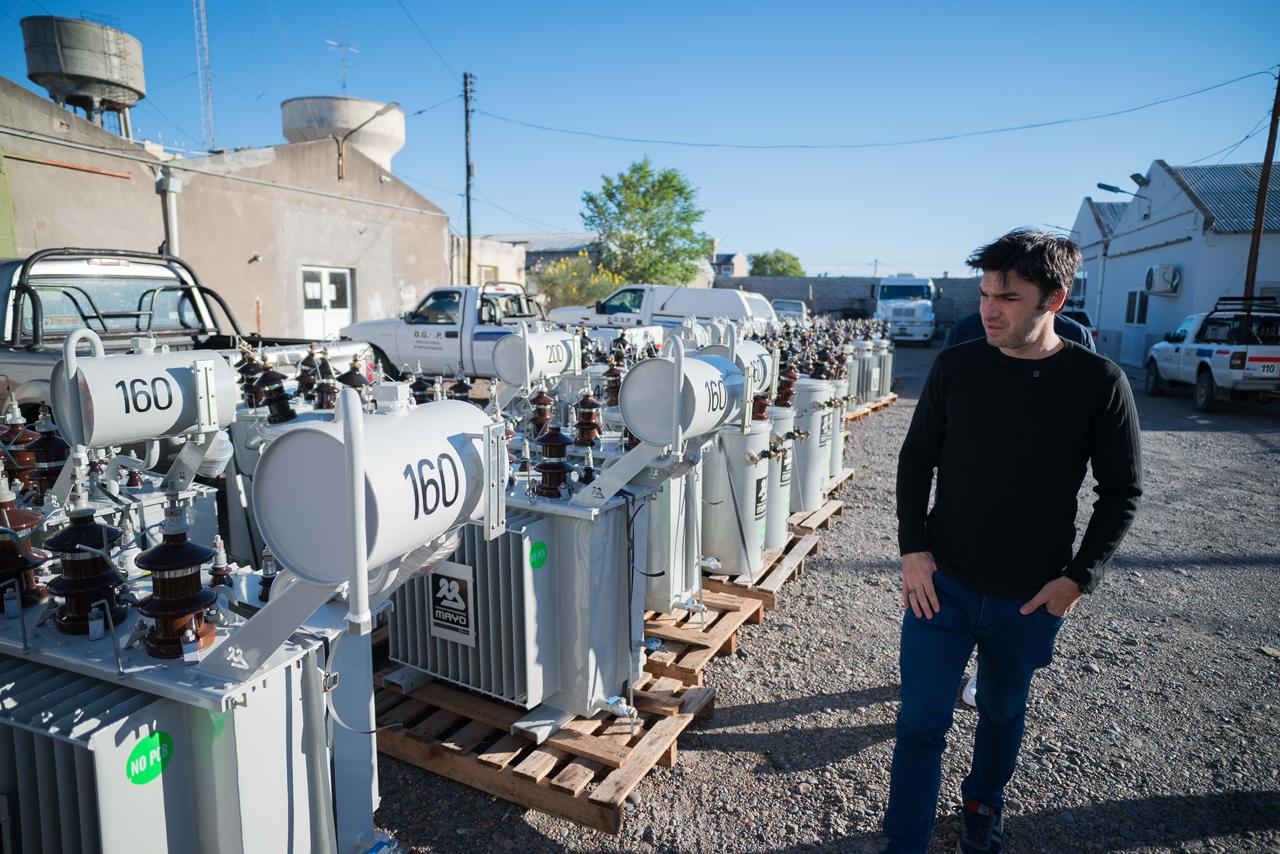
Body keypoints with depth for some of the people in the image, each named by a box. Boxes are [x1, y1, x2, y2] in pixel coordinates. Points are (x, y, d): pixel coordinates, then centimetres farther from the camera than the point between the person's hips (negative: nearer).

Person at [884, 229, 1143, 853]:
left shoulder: (1099, 383, -10)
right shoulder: (956, 366, -6)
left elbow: (1122, 490, -2)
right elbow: (916, 460, 1)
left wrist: (1080, 577, -9)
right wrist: (913, 549, -6)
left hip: (1030, 598, 0)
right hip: (941, 582, 0)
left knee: (1003, 711, 22)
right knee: (921, 722, 3)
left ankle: (984, 803, 50)